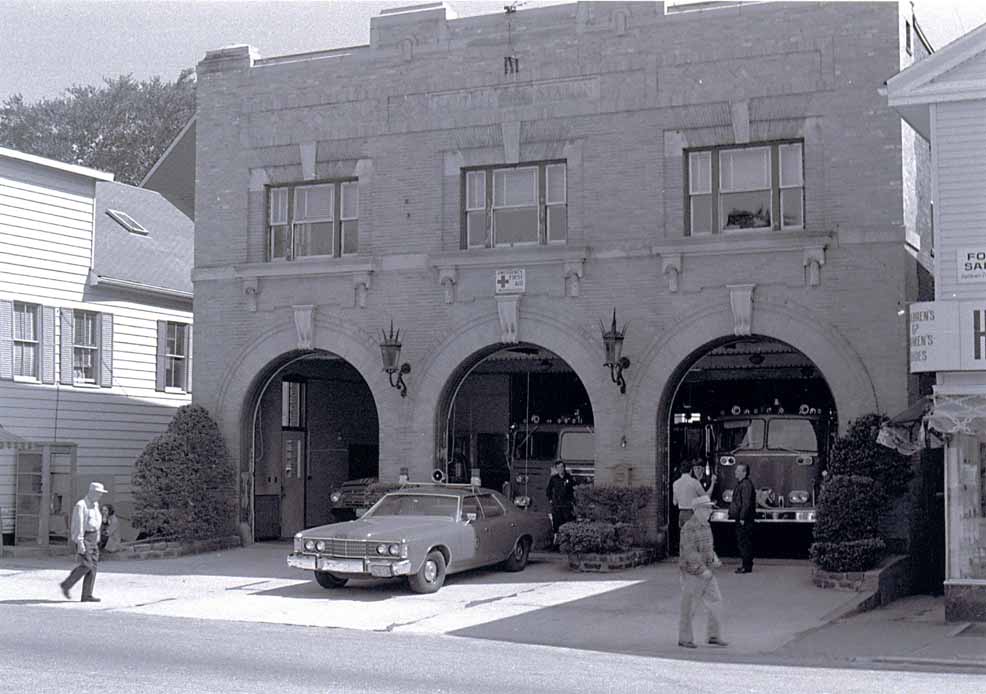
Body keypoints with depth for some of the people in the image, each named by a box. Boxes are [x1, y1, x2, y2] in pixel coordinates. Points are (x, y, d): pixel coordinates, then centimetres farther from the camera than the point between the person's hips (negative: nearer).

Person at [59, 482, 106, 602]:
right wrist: (80, 543, -24)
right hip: (83, 538, -8)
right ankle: (66, 585, 2)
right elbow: (78, 525, -18)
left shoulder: (95, 505, 14)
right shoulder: (81, 505, -13)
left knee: (92, 567, 1)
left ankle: (87, 595, 1)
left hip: (93, 538, 8)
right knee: (85, 565, -14)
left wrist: (96, 541, 20)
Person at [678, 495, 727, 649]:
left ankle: (713, 636, 9)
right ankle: (684, 639, 16)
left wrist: (714, 559, 4)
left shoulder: (705, 525, 9)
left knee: (715, 602, 2)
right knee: (688, 607, 3)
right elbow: (689, 552, -25)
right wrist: (703, 569, -28)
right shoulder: (689, 527, -19)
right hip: (691, 572, -8)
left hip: (705, 572, 8)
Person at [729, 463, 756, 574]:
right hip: (740, 519, 11)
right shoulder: (741, 484, 17)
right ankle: (746, 565, 19)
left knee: (744, 543, -7)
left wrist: (742, 518, -22)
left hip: (744, 520, -11)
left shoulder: (746, 485, -16)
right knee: (742, 543, 13)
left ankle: (747, 567, -5)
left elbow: (746, 503, -21)